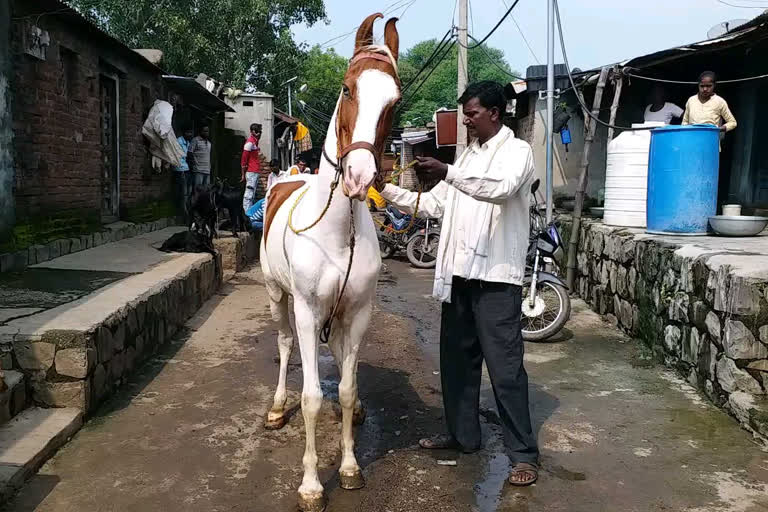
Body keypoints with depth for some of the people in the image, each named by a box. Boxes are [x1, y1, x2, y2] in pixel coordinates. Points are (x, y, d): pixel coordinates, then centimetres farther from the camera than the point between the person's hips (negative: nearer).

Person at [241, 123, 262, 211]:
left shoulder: (255, 141, 16)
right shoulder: (250, 142, -12)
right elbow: (243, 159, -14)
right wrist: (243, 175, -14)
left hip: (255, 172, 10)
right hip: (251, 172, -10)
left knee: (252, 194, 12)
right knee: (249, 194, -10)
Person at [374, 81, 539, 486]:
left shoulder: (517, 151, -4)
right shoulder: (468, 156, 18)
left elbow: (500, 188, -26)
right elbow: (432, 206, 16)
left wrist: (448, 174, -36)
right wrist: (387, 190, 6)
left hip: (496, 276, -8)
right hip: (459, 273, 8)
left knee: (504, 366, -4)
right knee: (456, 358, 14)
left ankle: (523, 453, 6)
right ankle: (462, 434, 29)